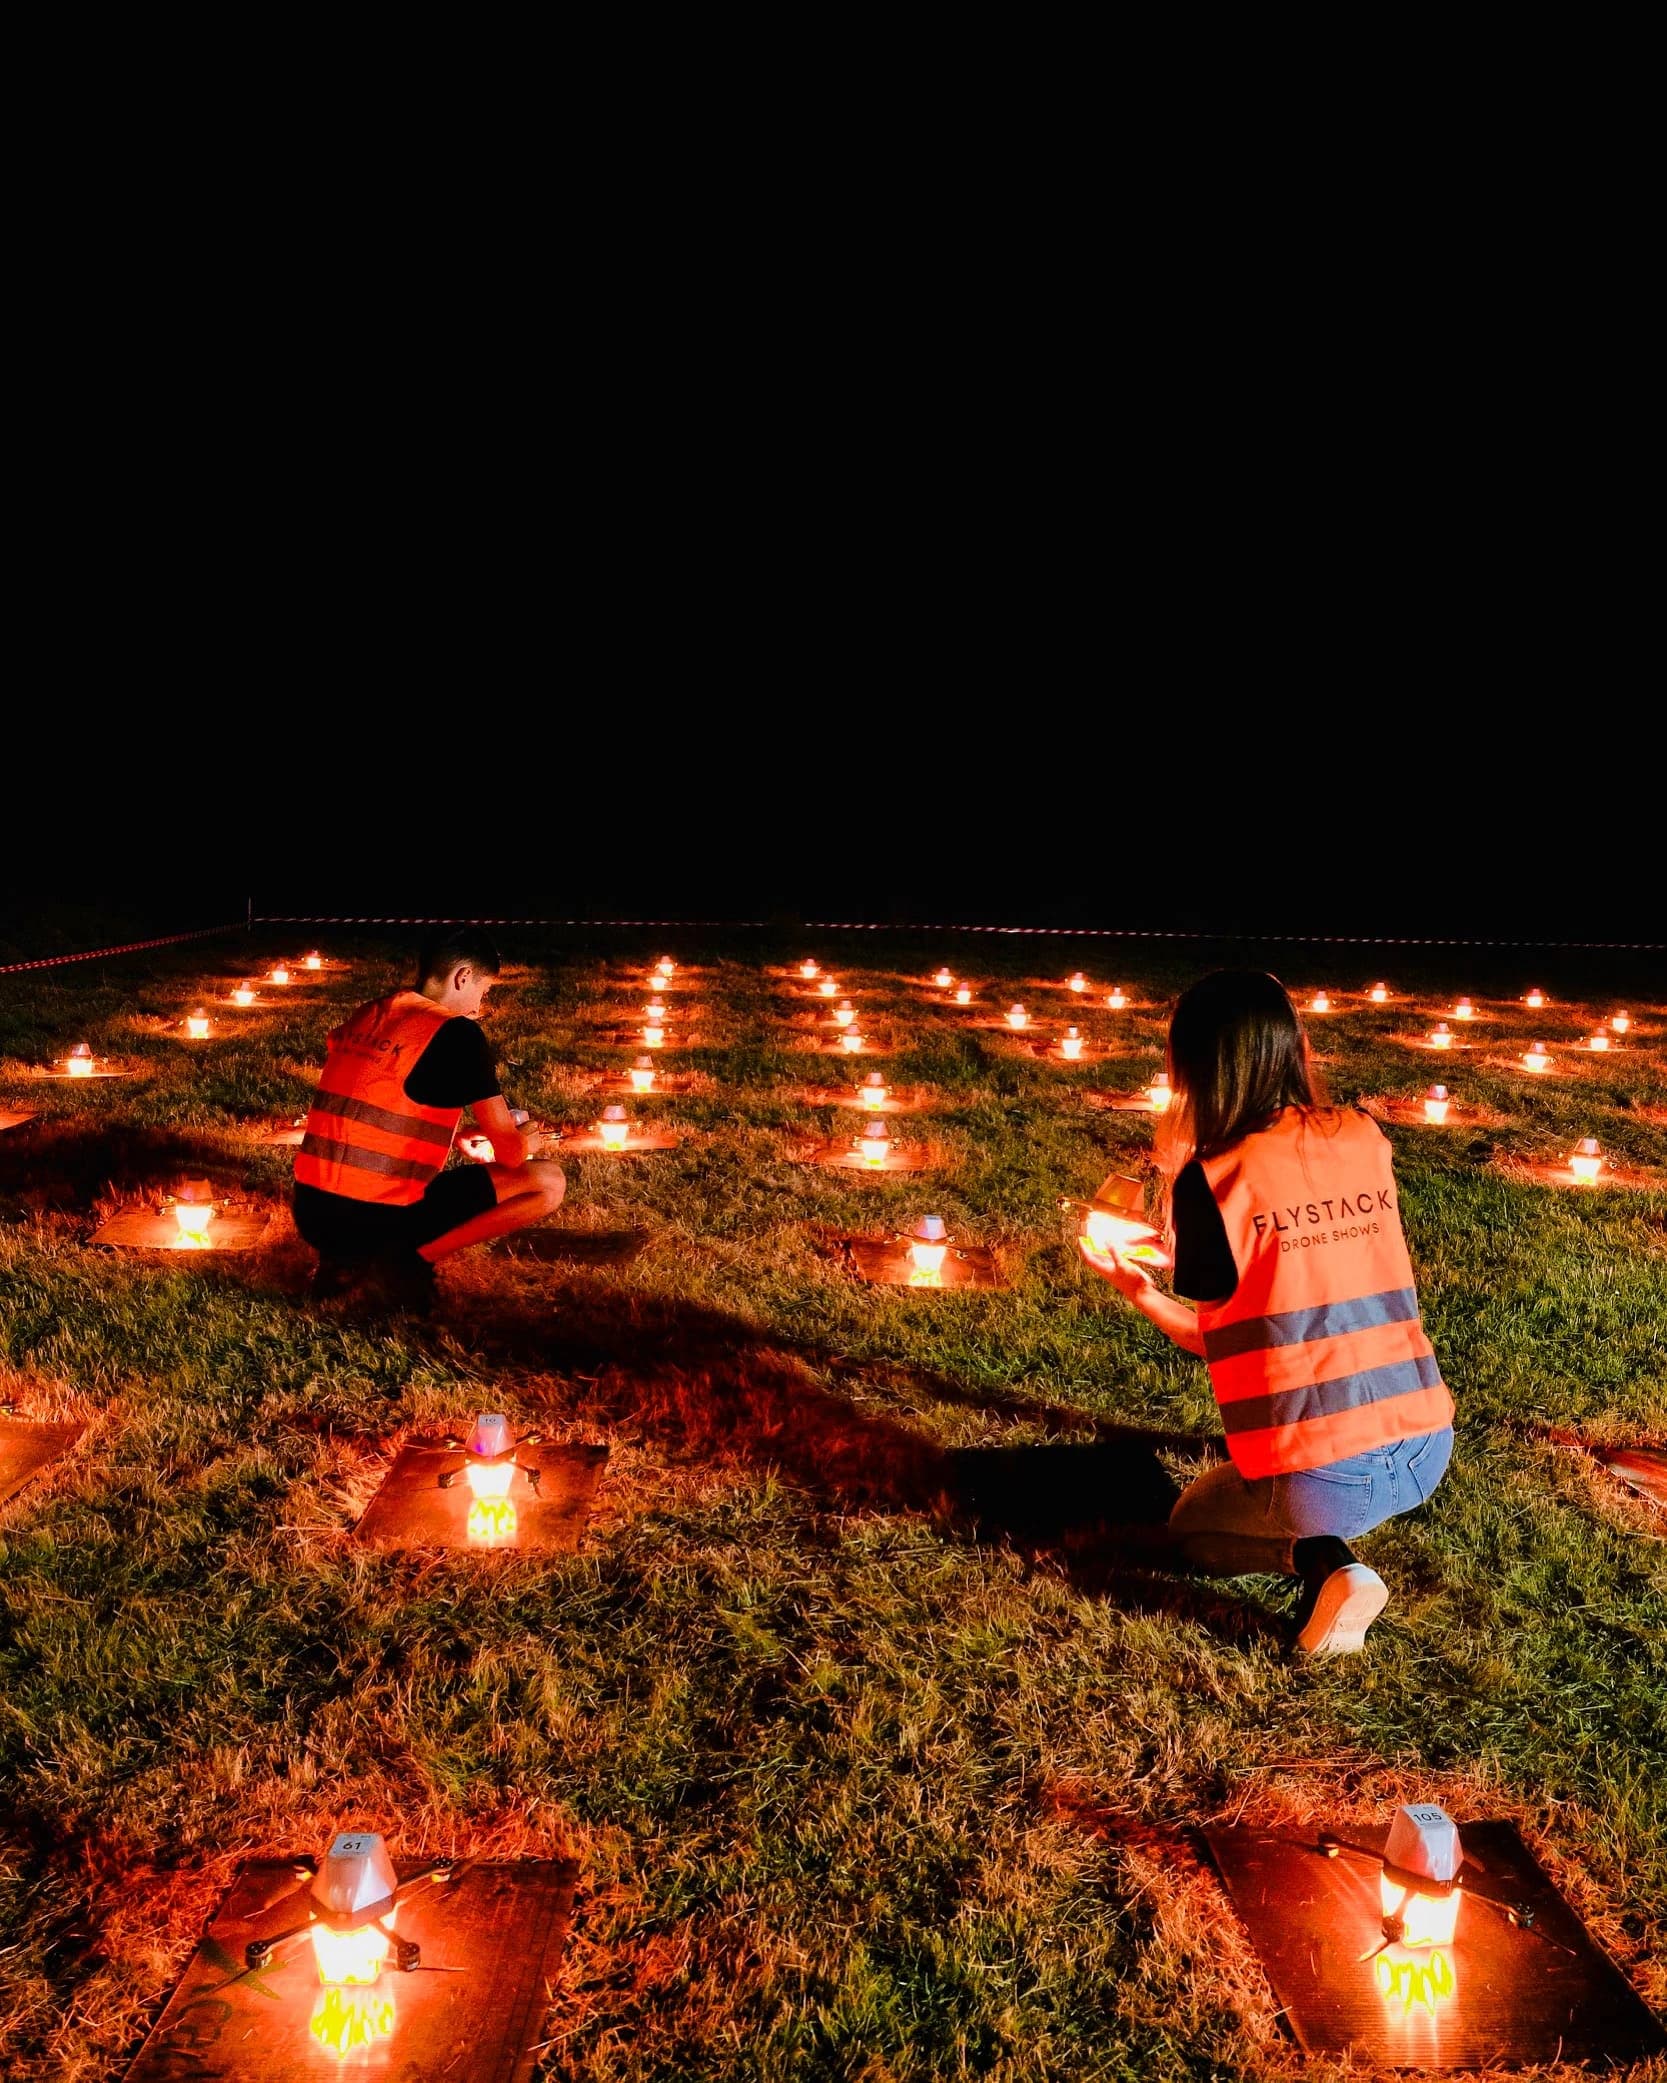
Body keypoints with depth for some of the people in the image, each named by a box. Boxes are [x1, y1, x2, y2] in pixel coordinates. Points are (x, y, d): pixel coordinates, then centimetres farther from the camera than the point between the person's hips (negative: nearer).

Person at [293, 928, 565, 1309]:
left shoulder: (363, 1018, 12)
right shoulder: (457, 1033, -10)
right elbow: (510, 1154, -8)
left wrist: (454, 1134, 34)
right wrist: (523, 1136, 16)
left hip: (312, 1216, 7)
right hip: (381, 1221, -7)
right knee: (549, 1183, -1)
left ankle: (347, 1262, 13)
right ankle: (411, 1260, -5)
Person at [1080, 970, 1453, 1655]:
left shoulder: (1211, 1179, -12)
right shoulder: (1365, 1137, 2)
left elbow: (1210, 1337, 0)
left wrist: (1135, 1289, 17)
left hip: (1322, 1480, -8)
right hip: (1429, 1451, 8)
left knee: (1190, 1527, 25)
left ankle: (1320, 1561, 0)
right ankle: (1321, 1548, 16)